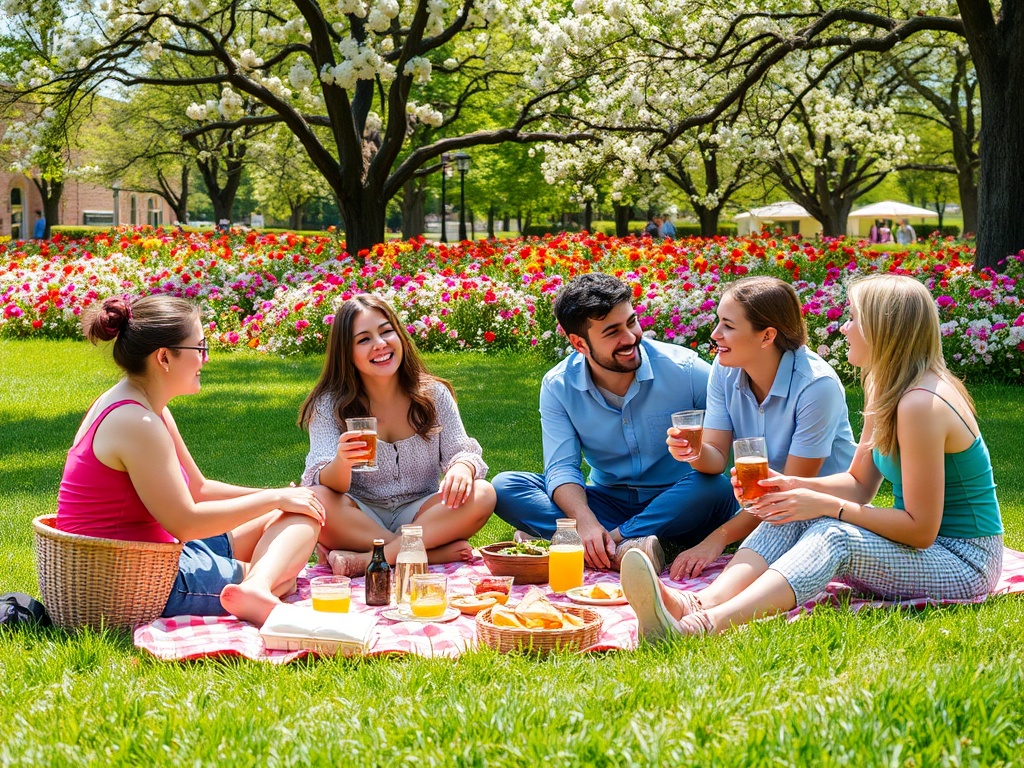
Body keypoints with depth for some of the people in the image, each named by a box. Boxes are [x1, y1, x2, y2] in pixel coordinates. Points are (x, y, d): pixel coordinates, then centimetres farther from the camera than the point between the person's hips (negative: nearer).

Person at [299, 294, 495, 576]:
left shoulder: (434, 395, 3)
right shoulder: (329, 405, -3)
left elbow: (462, 452, -1)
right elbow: (324, 482, -13)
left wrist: (462, 467, -26)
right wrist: (342, 463, -38)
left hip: (420, 516, 2)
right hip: (361, 519, -1)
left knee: (482, 494, -25)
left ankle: (367, 559, -29)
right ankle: (438, 552, -28)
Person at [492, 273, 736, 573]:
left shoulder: (684, 369, -11)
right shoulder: (558, 386, -4)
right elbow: (562, 467, -11)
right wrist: (585, 521, -31)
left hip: (675, 508, -2)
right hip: (608, 503, 2)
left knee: (715, 487, -34)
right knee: (505, 487, -18)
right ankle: (626, 546, -33)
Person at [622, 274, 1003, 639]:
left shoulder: (920, 404, -23)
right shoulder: (884, 389, 8)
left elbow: (921, 530, -23)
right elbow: (859, 483, 13)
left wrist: (826, 506, -20)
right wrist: (796, 485, -5)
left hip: (965, 564, -9)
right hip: (924, 546, 9)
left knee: (833, 535, -32)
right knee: (790, 516, -11)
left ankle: (710, 624, -53)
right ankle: (703, 602, -35)